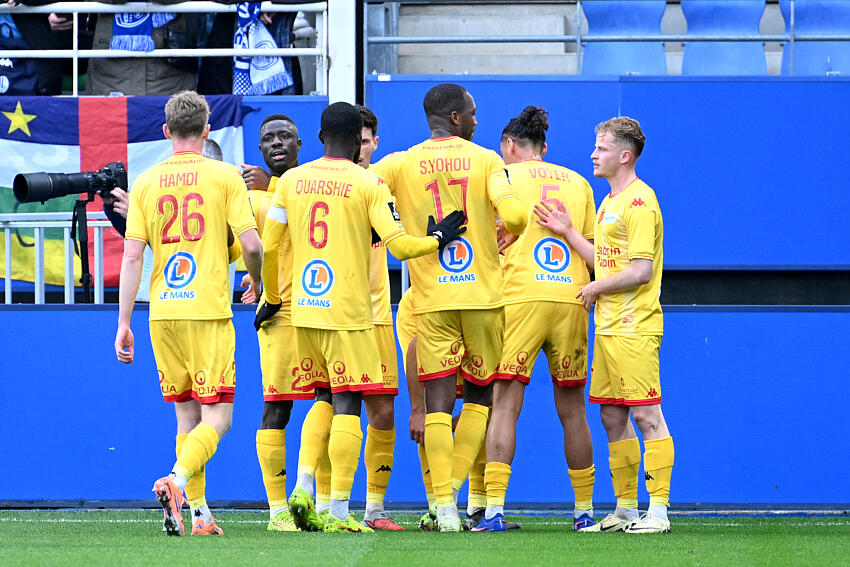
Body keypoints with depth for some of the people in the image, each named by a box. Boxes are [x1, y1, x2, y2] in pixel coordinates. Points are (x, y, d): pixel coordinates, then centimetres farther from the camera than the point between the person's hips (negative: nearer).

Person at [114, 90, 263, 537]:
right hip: (209, 309, -4)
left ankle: (198, 513, 11)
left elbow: (132, 257, 2)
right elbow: (251, 244, -6)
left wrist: (123, 323, 5)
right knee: (217, 417, -2)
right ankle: (177, 481, -27)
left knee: (187, 415, 13)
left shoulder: (144, 183, 6)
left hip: (163, 314, 4)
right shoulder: (225, 176, -2)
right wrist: (257, 282, 15)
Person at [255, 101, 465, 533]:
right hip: (348, 311, -5)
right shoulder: (369, 183, -6)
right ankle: (339, 512, -4)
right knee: (347, 405, -1)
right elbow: (399, 245, -11)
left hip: (302, 308, 5)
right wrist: (437, 239, 8)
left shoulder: (291, 180, 7)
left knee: (327, 398, 19)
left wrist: (271, 299, 22)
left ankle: (303, 486, 4)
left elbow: (268, 247, 10)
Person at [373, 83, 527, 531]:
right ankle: (453, 487, 4)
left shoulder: (399, 165, 2)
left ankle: (444, 501, -8)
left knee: (438, 400, 0)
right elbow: (513, 215, -12)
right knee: (480, 393, 14)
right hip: (483, 293, -1)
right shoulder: (486, 160, -1)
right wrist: (511, 233, 9)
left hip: (431, 297, 1)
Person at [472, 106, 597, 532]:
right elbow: (592, 250, 15)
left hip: (521, 297, -4)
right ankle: (584, 509, 15)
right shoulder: (578, 183, 18)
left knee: (505, 406, -6)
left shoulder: (505, 175, 6)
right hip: (571, 299, 4)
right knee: (572, 410, 11)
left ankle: (494, 509, -15)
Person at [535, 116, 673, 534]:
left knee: (646, 416, -8)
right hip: (609, 326, 10)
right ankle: (625, 509, 16)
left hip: (634, 327, -10)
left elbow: (641, 270, -18)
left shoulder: (639, 202, -12)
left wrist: (595, 289, -7)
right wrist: (568, 233, 9)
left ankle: (658, 510, -8)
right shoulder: (610, 201, 18)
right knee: (612, 417, 10)